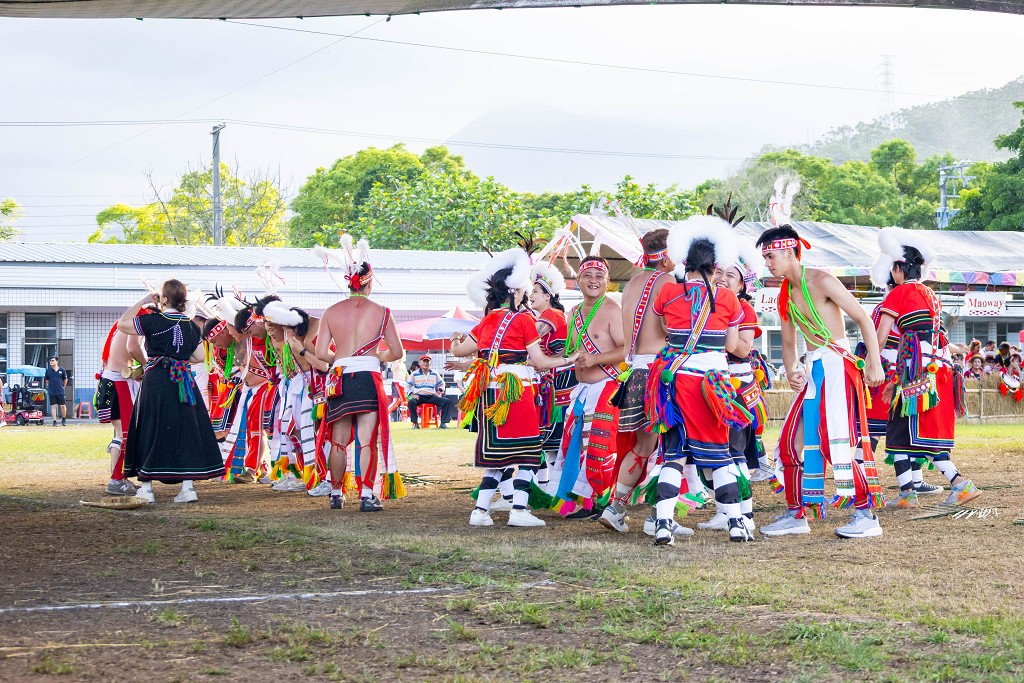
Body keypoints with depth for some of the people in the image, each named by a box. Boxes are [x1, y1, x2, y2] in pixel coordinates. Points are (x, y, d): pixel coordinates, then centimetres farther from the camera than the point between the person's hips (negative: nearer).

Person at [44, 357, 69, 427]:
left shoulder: (62, 370, 0)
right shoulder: (48, 370, 2)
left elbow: (65, 379, 12)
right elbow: (46, 380, 14)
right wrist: (50, 386, 10)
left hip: (61, 392, 0)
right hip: (52, 392, 0)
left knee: (63, 406, 0)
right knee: (53, 406, 0)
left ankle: (64, 419, 21)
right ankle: (54, 421, 4)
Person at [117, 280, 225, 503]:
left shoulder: (154, 321, -9)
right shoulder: (191, 326, 6)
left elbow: (121, 324, -1)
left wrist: (143, 302, 5)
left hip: (157, 382, -4)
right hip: (184, 383, 4)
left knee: (151, 432, 3)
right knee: (185, 430, 8)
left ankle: (146, 489, 5)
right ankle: (187, 486, 4)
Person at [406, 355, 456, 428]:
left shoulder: (434, 374, 14)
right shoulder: (415, 374, 5)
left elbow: (442, 383, 25)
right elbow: (407, 385, 4)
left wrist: (439, 391, 7)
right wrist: (412, 394, -10)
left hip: (431, 396, 3)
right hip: (419, 396, -3)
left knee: (447, 401, -17)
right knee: (411, 402, -37)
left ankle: (443, 423, -16)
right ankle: (415, 423, -26)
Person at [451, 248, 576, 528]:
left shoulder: (486, 321, 12)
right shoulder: (524, 319, -5)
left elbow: (459, 350, 16)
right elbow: (539, 361, -5)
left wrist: (455, 341, 38)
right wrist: (568, 360, 7)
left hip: (488, 391, 6)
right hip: (517, 390, -6)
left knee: (496, 454, 12)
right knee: (525, 452, 0)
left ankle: (481, 510, 6)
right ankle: (519, 510, -7)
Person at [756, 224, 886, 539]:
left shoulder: (820, 282, -10)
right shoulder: (785, 296, 15)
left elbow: (863, 318, -11)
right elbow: (789, 343, 21)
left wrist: (874, 363, -17)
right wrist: (791, 371, 0)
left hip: (837, 363, -9)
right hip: (813, 368, 9)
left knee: (838, 438, -18)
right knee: (793, 440, 8)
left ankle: (867, 515, -15)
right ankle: (796, 515, 17)